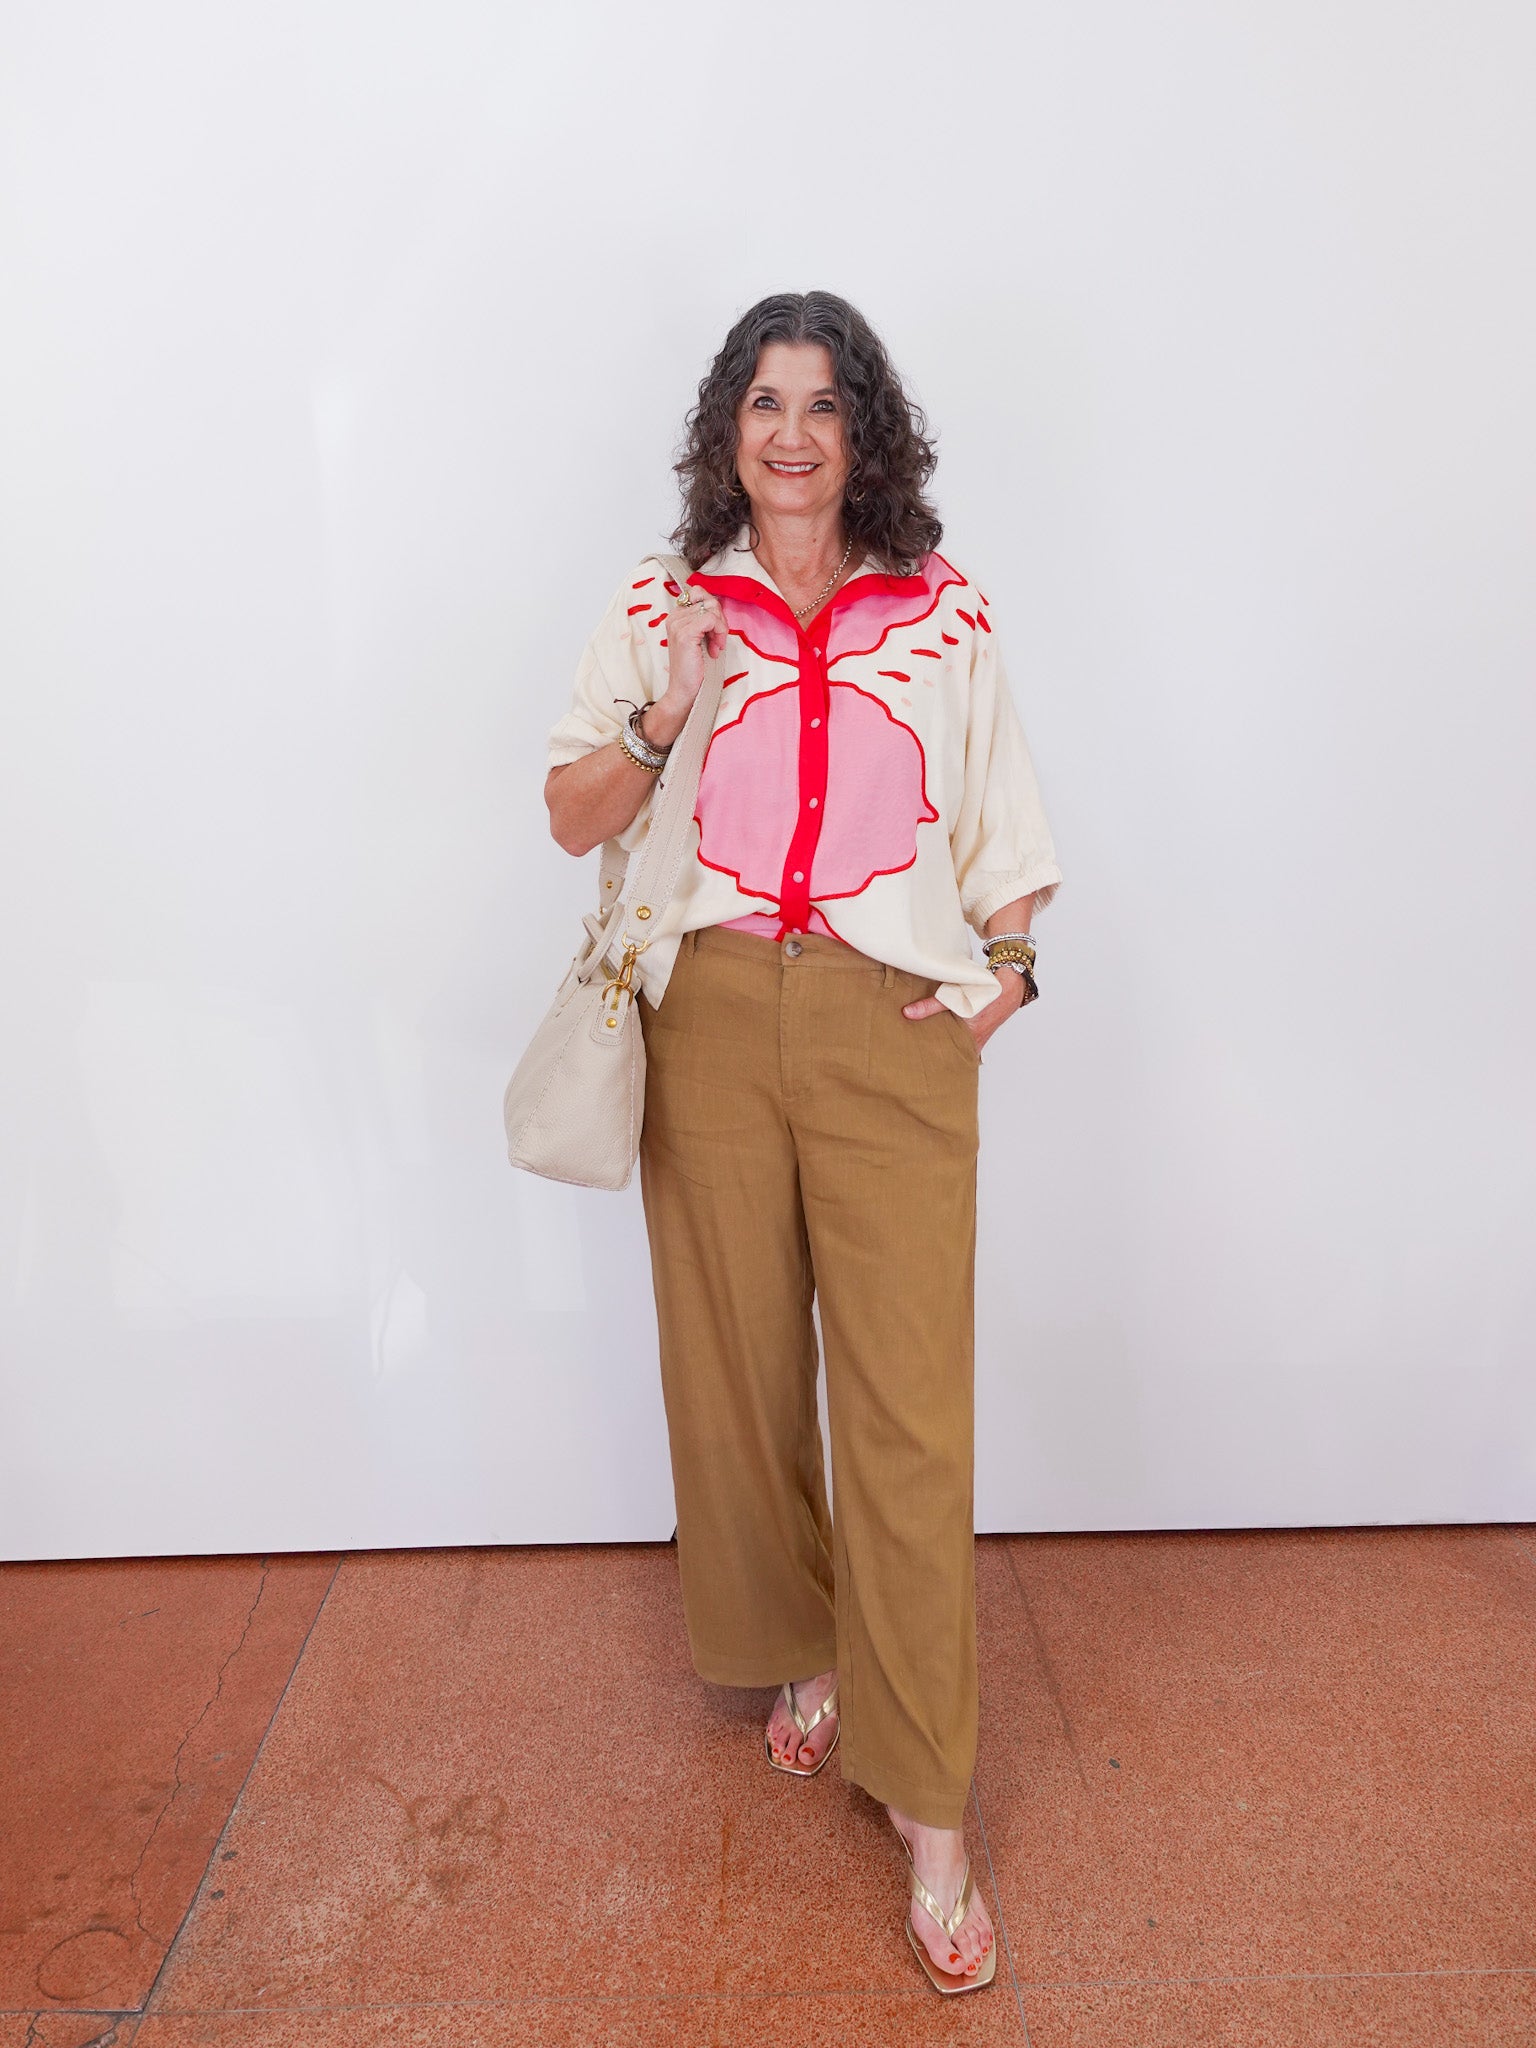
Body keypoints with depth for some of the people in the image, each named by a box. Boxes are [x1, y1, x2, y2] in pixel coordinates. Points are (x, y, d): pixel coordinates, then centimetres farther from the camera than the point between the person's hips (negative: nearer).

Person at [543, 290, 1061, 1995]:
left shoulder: (944, 610, 10)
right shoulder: (660, 607, 10)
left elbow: (1001, 820, 13)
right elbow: (574, 817, 8)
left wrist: (1009, 964, -1)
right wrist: (664, 715, -8)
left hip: (890, 1022, -1)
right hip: (710, 1011, 2)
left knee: (909, 1402, -4)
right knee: (739, 1362, 10)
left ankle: (928, 1809, 9)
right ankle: (799, 1650, 36)